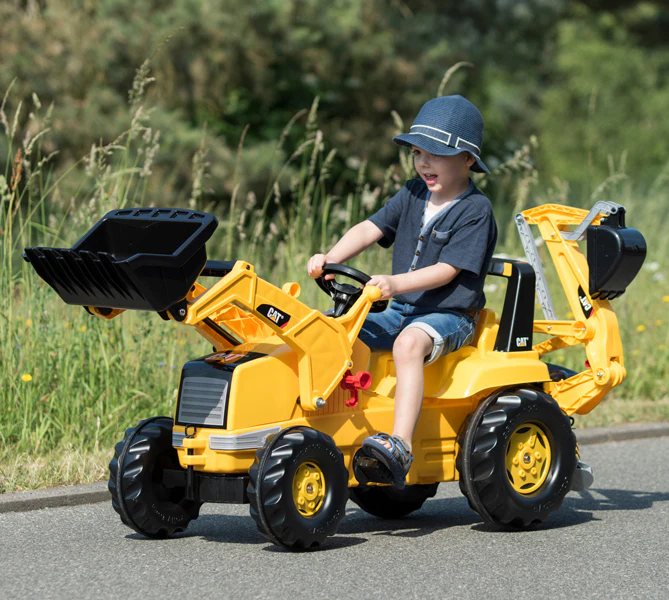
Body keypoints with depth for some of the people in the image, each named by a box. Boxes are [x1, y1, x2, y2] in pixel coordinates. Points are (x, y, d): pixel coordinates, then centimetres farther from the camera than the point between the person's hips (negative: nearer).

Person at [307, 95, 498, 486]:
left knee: (409, 343, -39)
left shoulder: (475, 210, -10)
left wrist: (396, 283, -33)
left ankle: (401, 444, -47)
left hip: (451, 316, -8)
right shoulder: (414, 195, 11)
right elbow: (370, 230, 3)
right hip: (402, 310, 8)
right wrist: (331, 259, -15)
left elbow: (446, 270, -19)